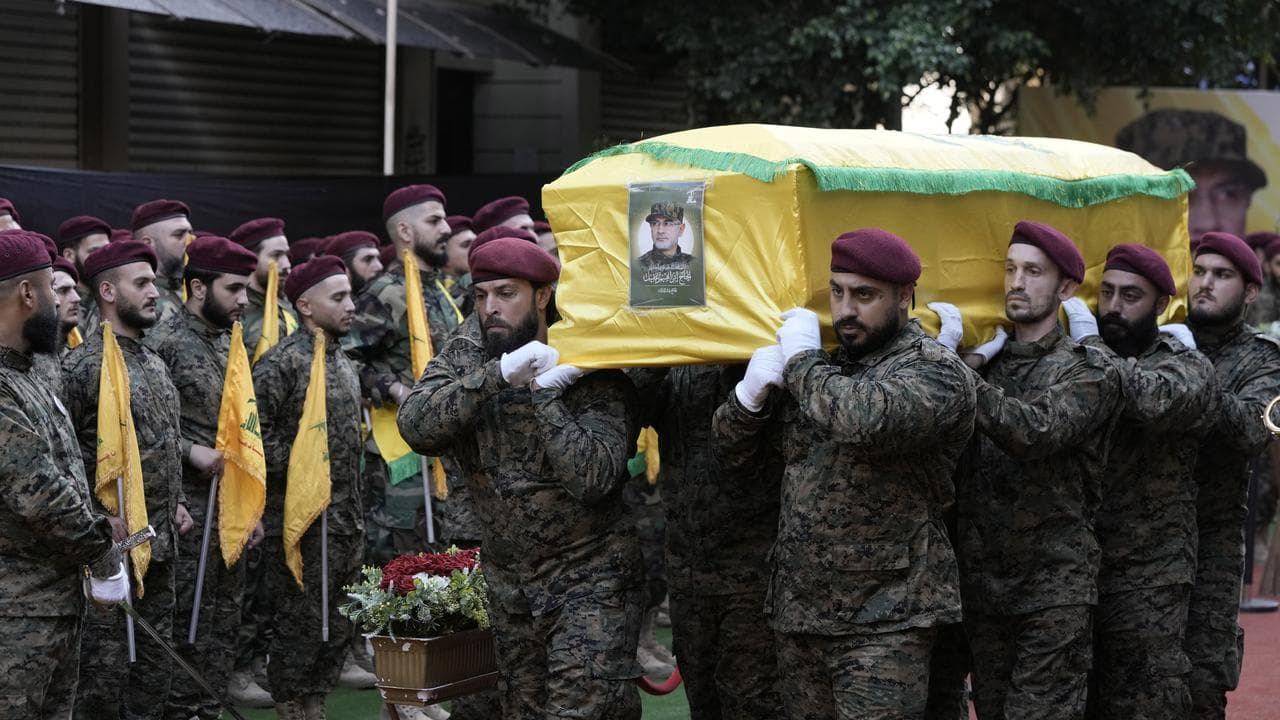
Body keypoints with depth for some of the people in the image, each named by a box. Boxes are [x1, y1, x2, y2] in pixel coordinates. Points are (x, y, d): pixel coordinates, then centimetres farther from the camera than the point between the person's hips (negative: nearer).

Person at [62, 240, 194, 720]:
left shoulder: (155, 363, 14)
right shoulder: (81, 365, -11)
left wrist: (177, 502, 13)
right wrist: (96, 521, -18)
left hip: (160, 540, 8)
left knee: (156, 661, 11)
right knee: (104, 664, -2)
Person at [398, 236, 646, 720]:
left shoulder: (591, 373, -10)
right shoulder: (460, 361, 3)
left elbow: (593, 479, -23)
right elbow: (416, 427, -17)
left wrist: (544, 392, -23)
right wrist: (498, 375, -25)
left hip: (590, 580, -5)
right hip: (508, 584, 5)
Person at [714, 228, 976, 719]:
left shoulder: (935, 371, -8)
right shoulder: (820, 370, 15)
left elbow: (865, 420, -30)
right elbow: (736, 457, 17)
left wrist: (801, 360, -13)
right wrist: (751, 393, -3)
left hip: (885, 621, -7)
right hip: (797, 611, 7)